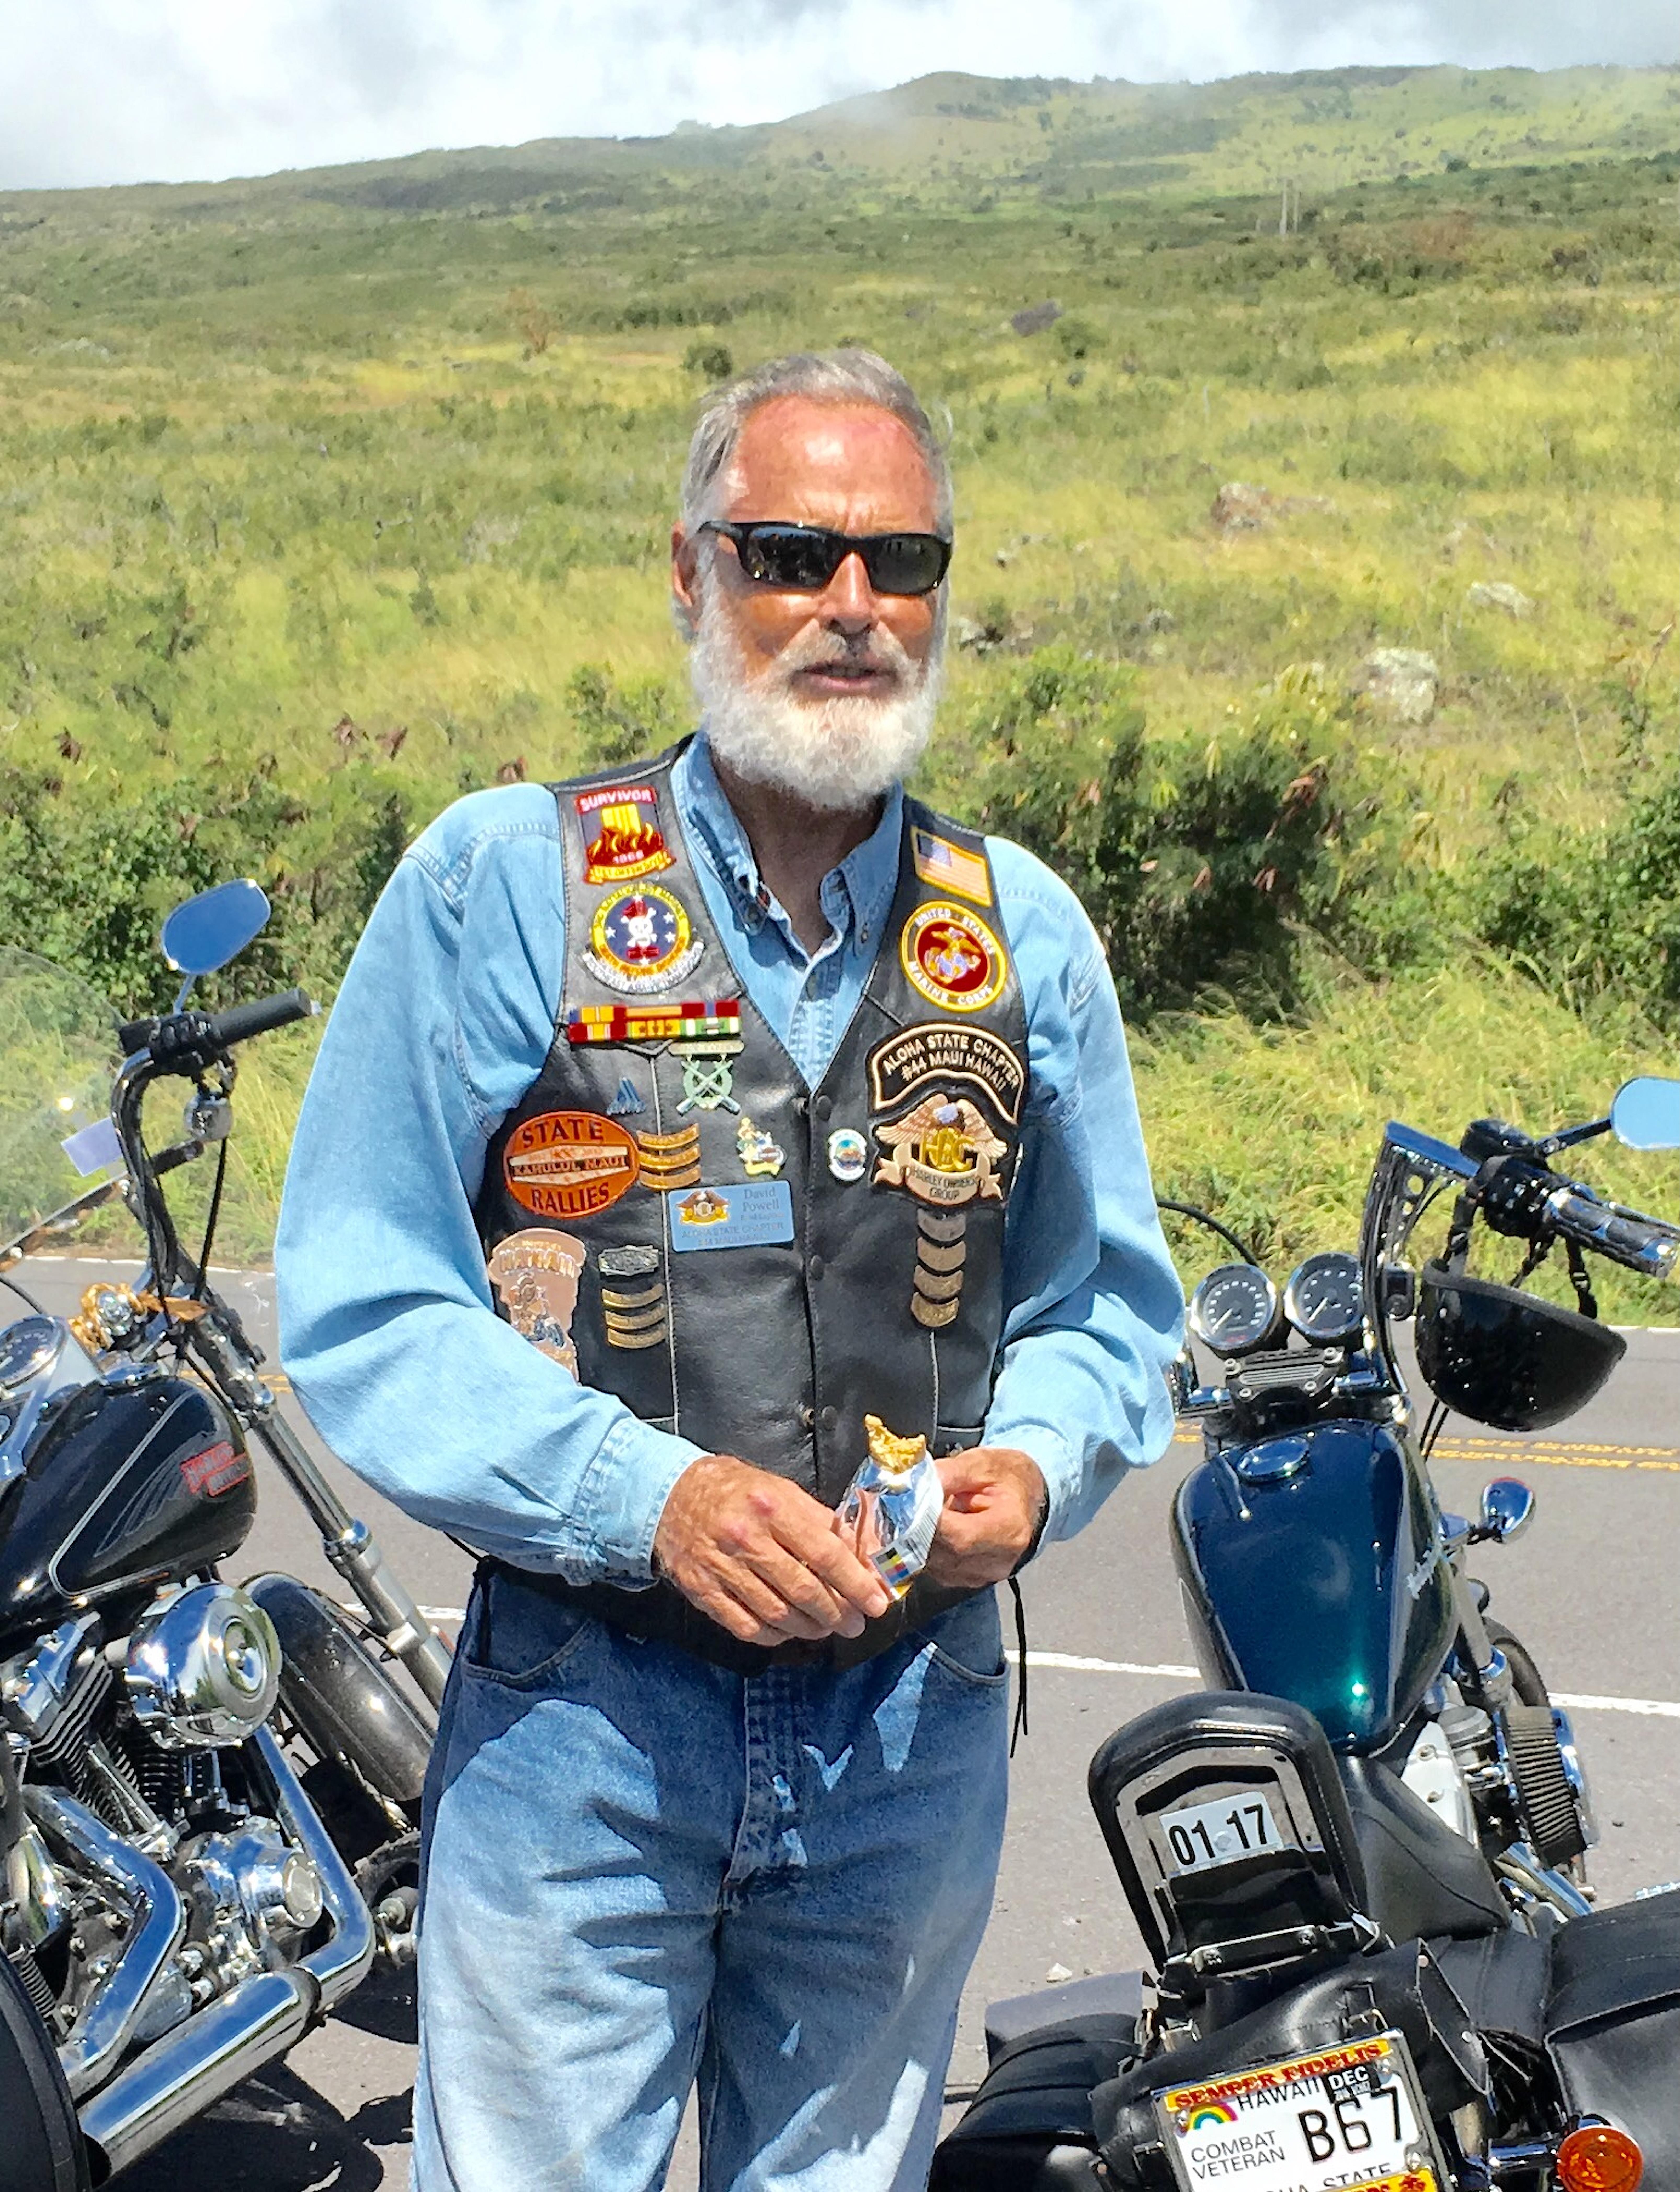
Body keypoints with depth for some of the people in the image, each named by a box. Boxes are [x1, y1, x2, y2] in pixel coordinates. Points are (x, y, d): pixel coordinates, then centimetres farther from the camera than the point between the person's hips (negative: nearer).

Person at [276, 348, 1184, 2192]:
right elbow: (360, 1308, -8)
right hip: (577, 1716, -3)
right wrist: (650, 1494, -21)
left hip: (912, 1741, 3)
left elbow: (1109, 1301, 12)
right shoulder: (498, 880, -6)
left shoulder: (1024, 930, 4)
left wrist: (1035, 1466, -10)